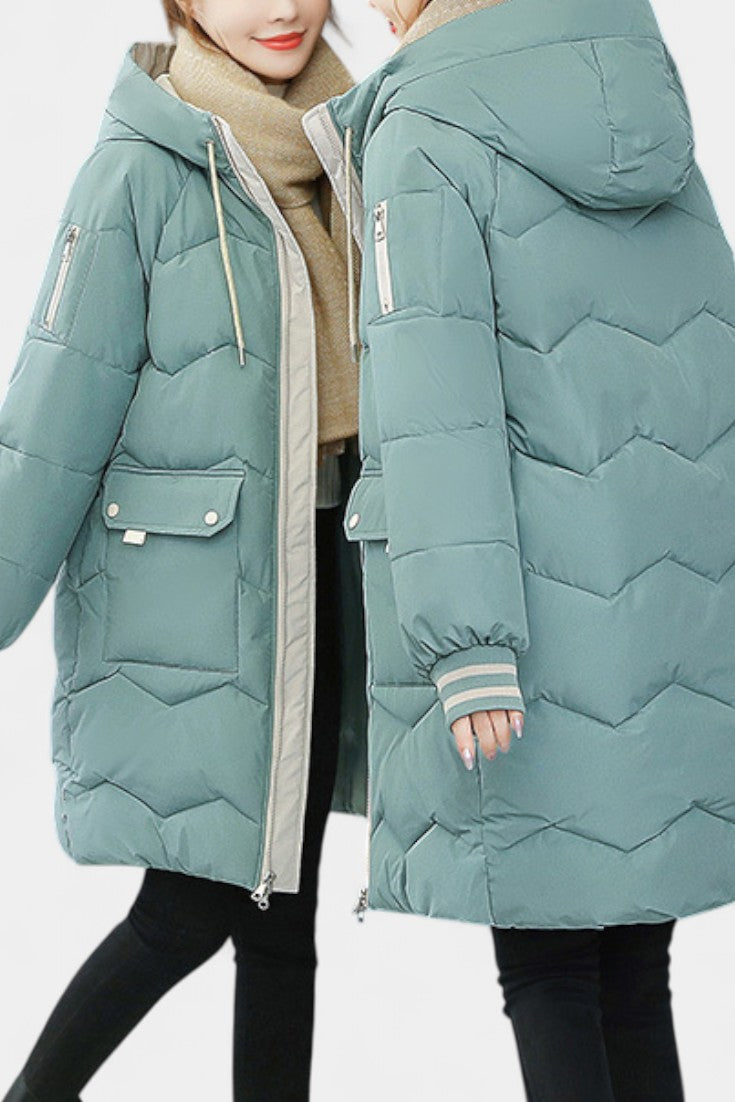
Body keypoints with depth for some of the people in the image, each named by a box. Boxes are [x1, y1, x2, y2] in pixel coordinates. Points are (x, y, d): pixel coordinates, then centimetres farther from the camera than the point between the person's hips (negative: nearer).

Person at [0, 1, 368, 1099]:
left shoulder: (334, 163, 10)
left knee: (281, 910, 9)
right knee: (192, 910, -3)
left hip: (307, 589, 6)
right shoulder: (141, 170, -9)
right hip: (180, 605, -6)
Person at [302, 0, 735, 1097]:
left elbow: (437, 399, -16)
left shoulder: (423, 139, -7)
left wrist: (468, 641, -19)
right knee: (634, 953, 12)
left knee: (543, 957, 2)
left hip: (541, 597, -6)